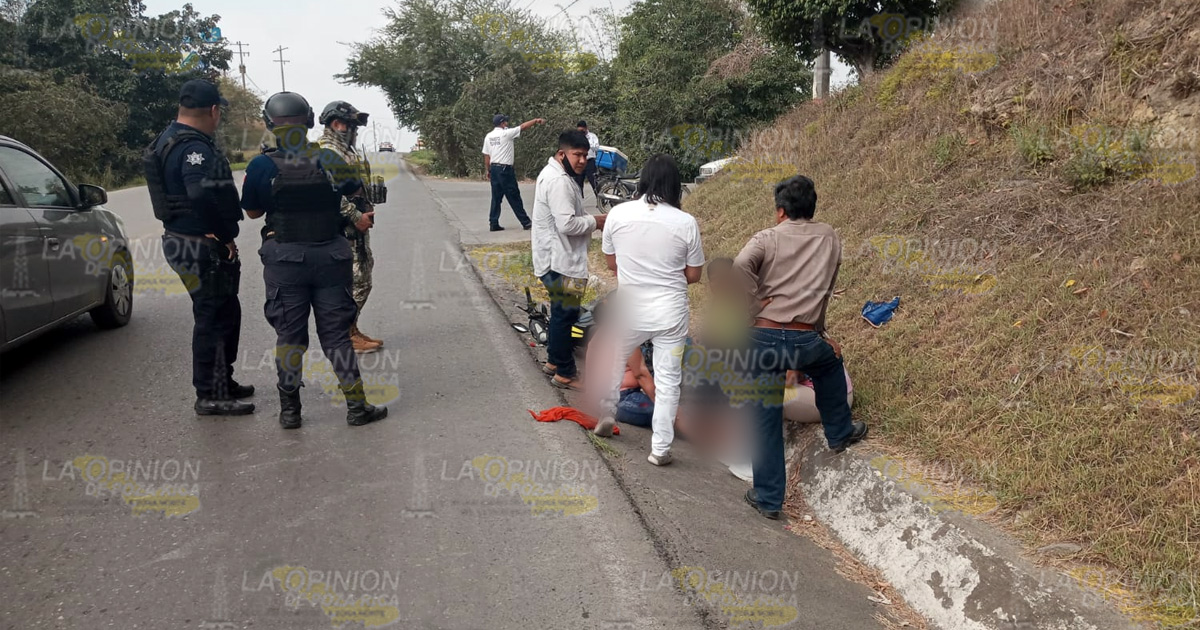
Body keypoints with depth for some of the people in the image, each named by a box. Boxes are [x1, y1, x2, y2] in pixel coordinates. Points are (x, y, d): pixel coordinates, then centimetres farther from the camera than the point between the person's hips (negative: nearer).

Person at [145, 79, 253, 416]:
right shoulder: (194, 147, -21)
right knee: (214, 317, -1)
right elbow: (204, 195, -36)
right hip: (200, 247, -10)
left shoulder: (169, 139, 14)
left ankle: (223, 383, 31)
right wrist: (226, 234, -21)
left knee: (224, 312, 20)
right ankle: (210, 396, 9)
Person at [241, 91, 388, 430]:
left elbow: (252, 212, 4)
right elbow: (357, 192, 14)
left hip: (285, 259, -1)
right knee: (336, 334, 9)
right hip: (331, 257, 1)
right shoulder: (330, 160, -4)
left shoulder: (262, 167, -9)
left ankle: (289, 410, 16)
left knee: (289, 335, 10)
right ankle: (357, 406, 12)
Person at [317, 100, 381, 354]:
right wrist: (356, 216, -21)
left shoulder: (343, 150, 18)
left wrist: (366, 211, 15)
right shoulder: (327, 152, -14)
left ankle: (351, 331, 22)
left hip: (356, 226, 11)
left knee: (362, 276, 14)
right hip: (343, 228, -11)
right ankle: (346, 336, 0)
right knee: (356, 280, -8)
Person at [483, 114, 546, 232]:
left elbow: (486, 155, 10)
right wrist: (536, 120, 7)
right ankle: (526, 222, 3)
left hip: (494, 169, 7)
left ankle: (494, 224, 7)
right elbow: (523, 126, -4)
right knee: (514, 197, -2)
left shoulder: (488, 136, 8)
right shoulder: (506, 133, -11)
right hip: (505, 169, -7)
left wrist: (487, 170, 17)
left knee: (496, 197, 9)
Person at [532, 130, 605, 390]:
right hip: (560, 261, -11)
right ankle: (564, 373, 4)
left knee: (560, 311, 20)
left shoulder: (554, 174, 14)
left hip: (556, 257, 11)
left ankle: (554, 361, 31)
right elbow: (567, 224, -28)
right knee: (565, 314, -3)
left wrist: (588, 219, 9)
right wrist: (594, 221, -13)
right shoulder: (559, 181, -21)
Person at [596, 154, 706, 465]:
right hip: (670, 313, -1)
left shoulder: (618, 214, -8)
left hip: (629, 310, 2)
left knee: (614, 358, 28)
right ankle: (660, 448, 13)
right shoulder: (685, 222, -12)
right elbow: (693, 275, -2)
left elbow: (611, 262, 6)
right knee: (668, 380, 9)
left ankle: (606, 414, 43)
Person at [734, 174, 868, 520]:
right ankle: (839, 432, 48)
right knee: (831, 360, 36)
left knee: (766, 418, 8)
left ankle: (769, 498, 13)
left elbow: (739, 266, -21)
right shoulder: (830, 238, 13)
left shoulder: (766, 239, 1)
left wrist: (753, 306, -11)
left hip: (764, 338, -2)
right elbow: (825, 290, 18)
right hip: (807, 341, 2)